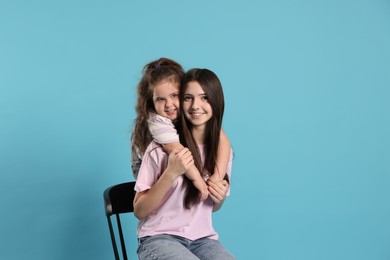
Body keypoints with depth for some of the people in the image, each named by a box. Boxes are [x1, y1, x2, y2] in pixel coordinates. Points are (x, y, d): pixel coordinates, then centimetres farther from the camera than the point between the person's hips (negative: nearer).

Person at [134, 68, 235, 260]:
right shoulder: (161, 147, -11)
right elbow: (139, 211, -9)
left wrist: (219, 198, -6)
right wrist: (171, 173, -22)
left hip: (203, 239, 4)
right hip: (159, 238, -4)